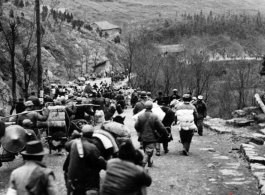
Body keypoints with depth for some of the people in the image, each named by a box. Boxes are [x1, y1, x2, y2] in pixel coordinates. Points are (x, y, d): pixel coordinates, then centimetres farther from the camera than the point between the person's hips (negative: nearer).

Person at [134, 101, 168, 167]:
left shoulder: (140, 116, -7)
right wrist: (166, 133, 5)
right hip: (152, 138, -4)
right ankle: (143, 164, -12)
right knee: (148, 152, 0)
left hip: (143, 137, 4)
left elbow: (136, 126, -1)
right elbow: (161, 127, -12)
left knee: (146, 151, 22)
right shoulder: (154, 117, -16)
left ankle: (149, 162, 38)